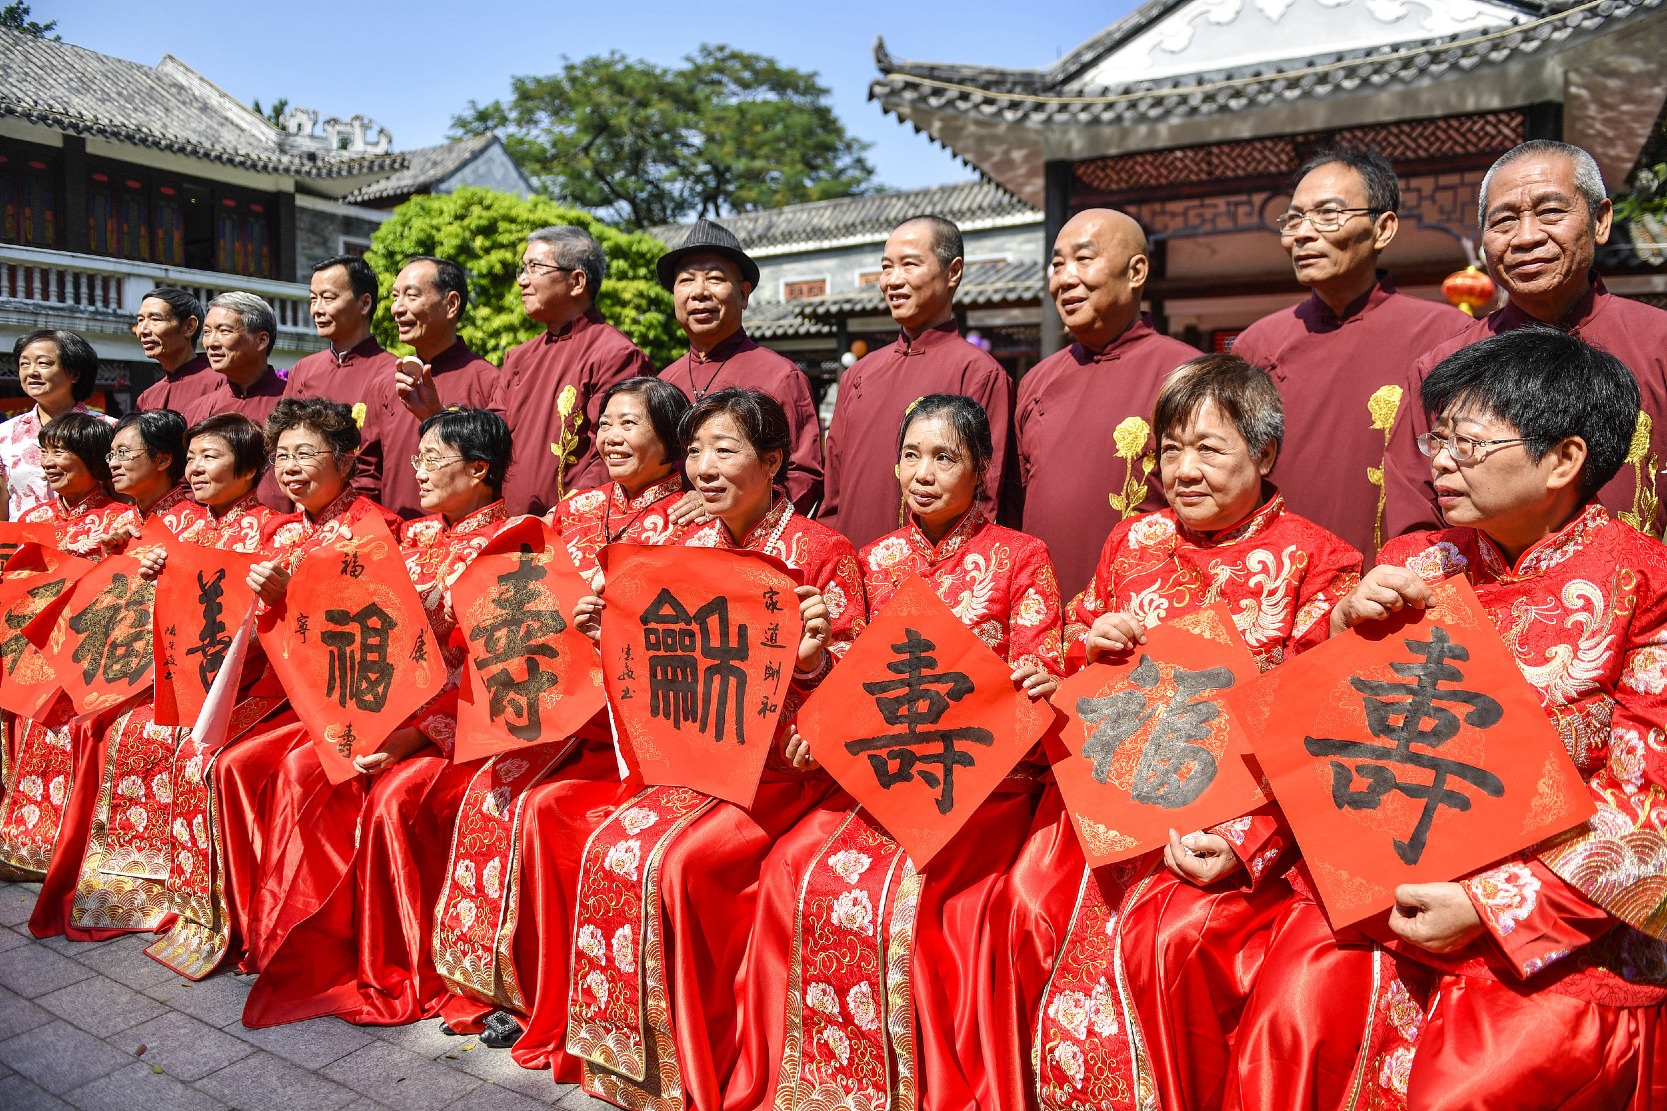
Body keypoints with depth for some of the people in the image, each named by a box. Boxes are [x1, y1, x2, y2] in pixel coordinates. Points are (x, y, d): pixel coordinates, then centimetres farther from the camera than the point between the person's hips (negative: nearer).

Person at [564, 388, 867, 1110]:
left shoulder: (822, 553, -9)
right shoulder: (692, 547, 9)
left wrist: (813, 657, -31)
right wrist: (610, 635, 0)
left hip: (786, 761, -6)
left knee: (681, 861, -24)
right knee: (609, 847, -15)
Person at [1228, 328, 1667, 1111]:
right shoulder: (1416, 567, 6)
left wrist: (1490, 907, -16)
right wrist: (1346, 628, -11)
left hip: (1575, 932, -3)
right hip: (1388, 891, 3)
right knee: (1286, 1019, -20)